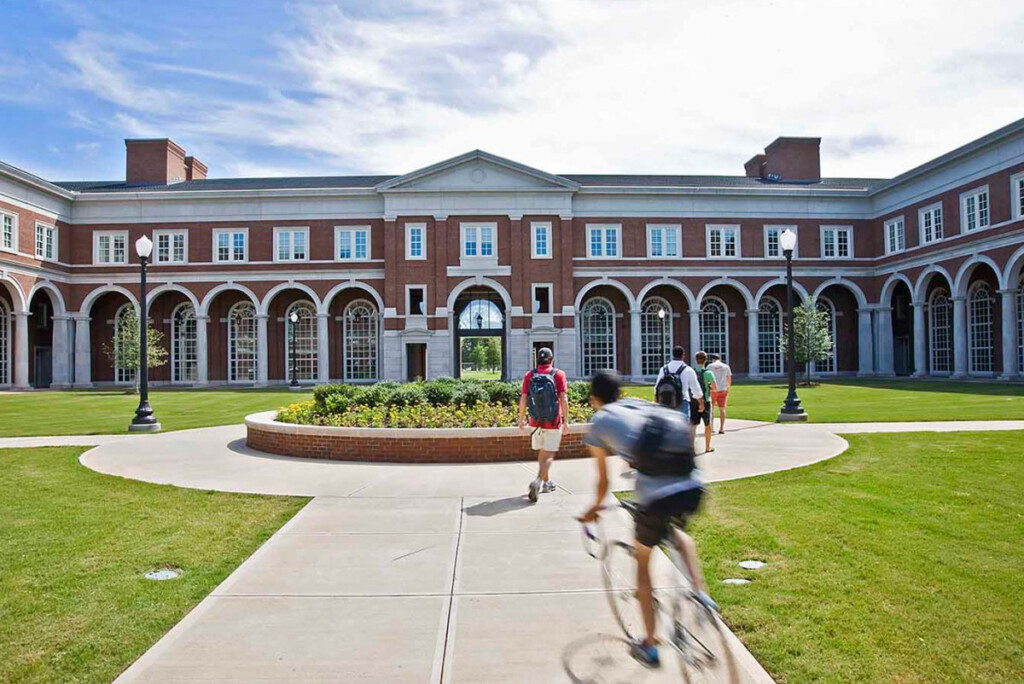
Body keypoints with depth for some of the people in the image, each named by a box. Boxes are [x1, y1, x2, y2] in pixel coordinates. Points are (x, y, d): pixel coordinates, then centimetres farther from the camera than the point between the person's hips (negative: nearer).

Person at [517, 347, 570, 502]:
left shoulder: (529, 375, 0)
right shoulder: (558, 375, -7)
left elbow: (523, 399, -1)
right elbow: (563, 399, -11)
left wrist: (521, 419, 9)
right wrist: (566, 421, -4)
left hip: (536, 422, 4)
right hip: (553, 422, -3)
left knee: (542, 453, 19)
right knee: (549, 455, 0)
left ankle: (547, 482, 32)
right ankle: (537, 481, -18)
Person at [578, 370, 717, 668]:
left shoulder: (599, 421, 13)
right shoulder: (646, 407, 25)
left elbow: (603, 479, 20)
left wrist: (595, 507, 39)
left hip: (656, 497, -5)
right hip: (693, 489, 5)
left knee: (642, 562, 21)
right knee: (678, 531, 39)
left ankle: (649, 645, 30)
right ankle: (699, 590, 20)